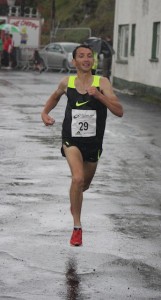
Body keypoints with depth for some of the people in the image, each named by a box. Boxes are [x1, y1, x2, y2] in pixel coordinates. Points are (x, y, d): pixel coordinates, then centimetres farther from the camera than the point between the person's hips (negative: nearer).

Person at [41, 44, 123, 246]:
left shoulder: (102, 83, -9)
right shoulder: (66, 83, -3)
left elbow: (119, 111, -18)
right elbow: (55, 96, 22)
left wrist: (99, 95, -28)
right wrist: (45, 112, 5)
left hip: (93, 143, 1)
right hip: (71, 140, -1)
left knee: (84, 184, 20)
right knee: (78, 179, -25)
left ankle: (74, 204, 58)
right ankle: (77, 226, -12)